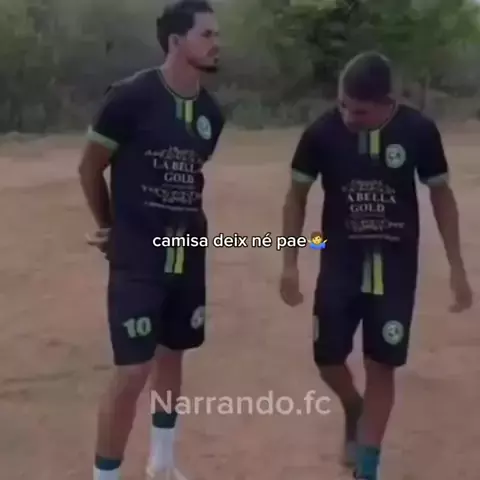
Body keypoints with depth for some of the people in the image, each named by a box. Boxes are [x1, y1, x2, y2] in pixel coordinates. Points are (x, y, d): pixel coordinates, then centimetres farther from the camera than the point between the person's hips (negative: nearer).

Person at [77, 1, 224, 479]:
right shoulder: (131, 96, -15)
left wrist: (183, 221, 12)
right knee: (132, 372, -8)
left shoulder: (211, 112, 3)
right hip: (137, 258, -6)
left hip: (188, 255, 6)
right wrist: (112, 227, 7)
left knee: (171, 355, 17)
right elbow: (90, 167, -4)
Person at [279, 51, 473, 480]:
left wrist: (457, 267, -1)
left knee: (382, 367, 3)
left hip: (396, 268, -1)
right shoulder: (323, 132, -13)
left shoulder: (419, 130, -12)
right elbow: (298, 195, 0)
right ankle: (355, 410, 38)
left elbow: (441, 194, 1)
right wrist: (290, 263, -3)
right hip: (340, 263, 1)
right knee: (328, 357, 3)